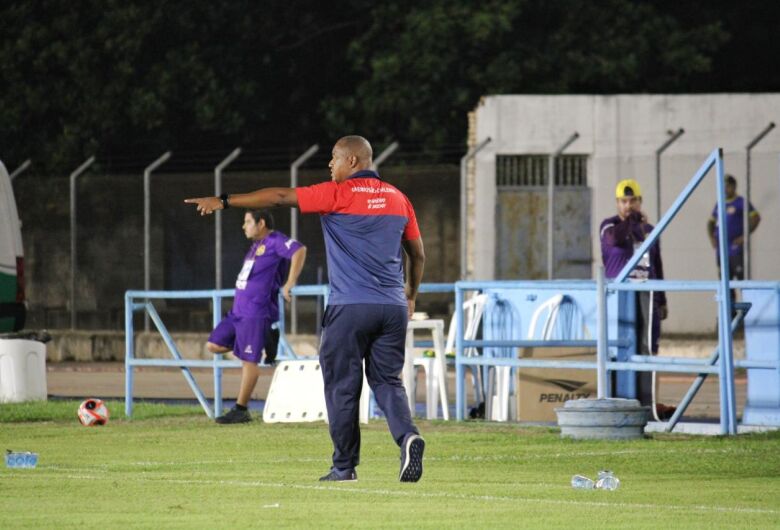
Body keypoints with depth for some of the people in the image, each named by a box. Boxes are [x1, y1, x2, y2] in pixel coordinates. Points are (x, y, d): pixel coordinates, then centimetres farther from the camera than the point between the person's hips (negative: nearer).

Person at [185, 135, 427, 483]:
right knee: (388, 381, 8)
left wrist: (224, 202, -1)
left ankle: (344, 466, 8)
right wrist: (411, 296, 31)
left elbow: (280, 197, -5)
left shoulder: (338, 194, -4)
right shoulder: (397, 198, 12)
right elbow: (418, 254, 17)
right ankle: (407, 436, -18)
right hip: (392, 307, 5)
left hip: (350, 307, -5)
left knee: (342, 387, 4)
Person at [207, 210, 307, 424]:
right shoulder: (257, 245, 18)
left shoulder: (274, 241, -10)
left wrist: (289, 284, -30)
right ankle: (265, 340, 12)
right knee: (214, 345, 7)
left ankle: (241, 410, -4)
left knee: (249, 360, -7)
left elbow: (299, 251, -26)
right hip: (238, 311, 10)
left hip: (256, 313, -10)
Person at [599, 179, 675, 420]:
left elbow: (657, 268, 20)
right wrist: (633, 220, -8)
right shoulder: (609, 226, 2)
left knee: (647, 348, 1)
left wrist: (662, 301, 18)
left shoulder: (648, 230, 17)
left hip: (646, 294, 5)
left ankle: (646, 401, 2)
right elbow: (616, 238, -24)